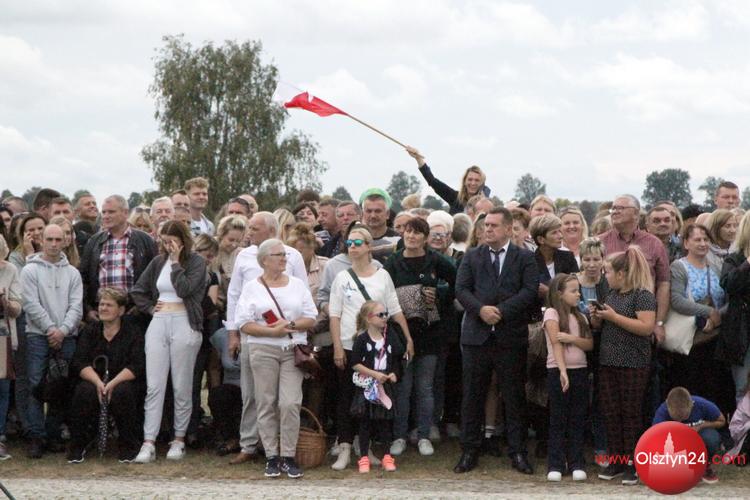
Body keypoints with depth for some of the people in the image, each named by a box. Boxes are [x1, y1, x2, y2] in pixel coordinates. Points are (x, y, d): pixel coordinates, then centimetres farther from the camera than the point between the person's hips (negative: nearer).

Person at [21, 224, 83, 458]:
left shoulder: (72, 273, 10)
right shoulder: (31, 270, 1)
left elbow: (76, 306, 3)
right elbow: (32, 305, -6)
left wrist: (63, 330, -11)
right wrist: (51, 329, -12)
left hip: (66, 337, 3)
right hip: (38, 336, -3)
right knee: (36, 386, -7)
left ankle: (54, 434, 12)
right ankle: (36, 437, -5)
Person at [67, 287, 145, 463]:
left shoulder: (133, 332, 2)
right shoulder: (89, 331, 10)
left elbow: (137, 366, -11)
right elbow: (79, 363, -3)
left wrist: (113, 383, -25)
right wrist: (98, 382, -22)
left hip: (122, 383, -2)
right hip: (94, 381, 2)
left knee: (122, 392, -35)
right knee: (84, 391, -32)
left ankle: (128, 448, -16)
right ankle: (77, 447, -16)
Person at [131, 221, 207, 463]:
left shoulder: (196, 262, 0)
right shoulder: (158, 262, 13)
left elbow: (185, 289, -16)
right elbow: (137, 291, 21)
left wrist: (176, 261, -9)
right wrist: (151, 307, 7)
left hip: (184, 324, -4)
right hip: (158, 324, 4)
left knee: (182, 387, 2)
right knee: (154, 386, -3)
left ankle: (179, 440, 12)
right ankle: (148, 444, -6)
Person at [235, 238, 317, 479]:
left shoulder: (297, 284, 12)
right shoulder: (252, 287, 5)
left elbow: (311, 318, 8)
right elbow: (244, 324, -2)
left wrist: (290, 324, -10)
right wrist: (272, 331, -13)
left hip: (293, 350, 1)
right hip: (263, 350, -1)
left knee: (290, 403, -9)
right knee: (266, 404, 0)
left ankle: (288, 456, -1)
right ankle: (272, 457, 8)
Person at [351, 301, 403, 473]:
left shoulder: (389, 337, 2)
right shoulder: (362, 339, -10)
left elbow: (396, 358, 10)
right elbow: (355, 364, -12)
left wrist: (394, 374, -6)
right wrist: (374, 374, -18)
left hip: (385, 385, 4)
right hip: (367, 386, -3)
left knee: (385, 420, 7)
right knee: (365, 421, 2)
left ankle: (386, 456, 15)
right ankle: (364, 457, 8)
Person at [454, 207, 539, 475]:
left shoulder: (525, 258, 5)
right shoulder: (472, 257, 11)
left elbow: (530, 291, -7)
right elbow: (461, 288, 1)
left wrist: (501, 310, -16)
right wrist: (481, 309, -17)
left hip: (511, 335, -2)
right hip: (476, 334, 2)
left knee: (514, 396, 3)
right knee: (473, 395, 5)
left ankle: (518, 452, 10)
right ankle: (469, 451, 13)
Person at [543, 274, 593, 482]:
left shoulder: (580, 317, 13)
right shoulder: (552, 313, -5)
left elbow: (590, 344, 3)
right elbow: (556, 344, -15)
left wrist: (571, 338, -15)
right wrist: (562, 371, -24)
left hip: (580, 371, 5)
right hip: (557, 371, -5)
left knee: (577, 420, 5)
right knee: (558, 420, -1)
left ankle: (577, 464, 9)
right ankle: (555, 465, 2)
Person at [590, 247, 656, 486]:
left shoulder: (642, 295, -11)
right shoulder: (612, 294, 13)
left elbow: (647, 327, -22)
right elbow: (601, 326, 22)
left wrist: (614, 316, -20)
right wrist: (596, 316, 0)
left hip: (633, 364, -7)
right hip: (608, 361, 7)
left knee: (631, 413, -1)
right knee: (611, 412, 8)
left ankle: (632, 463, 6)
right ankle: (616, 460, 16)